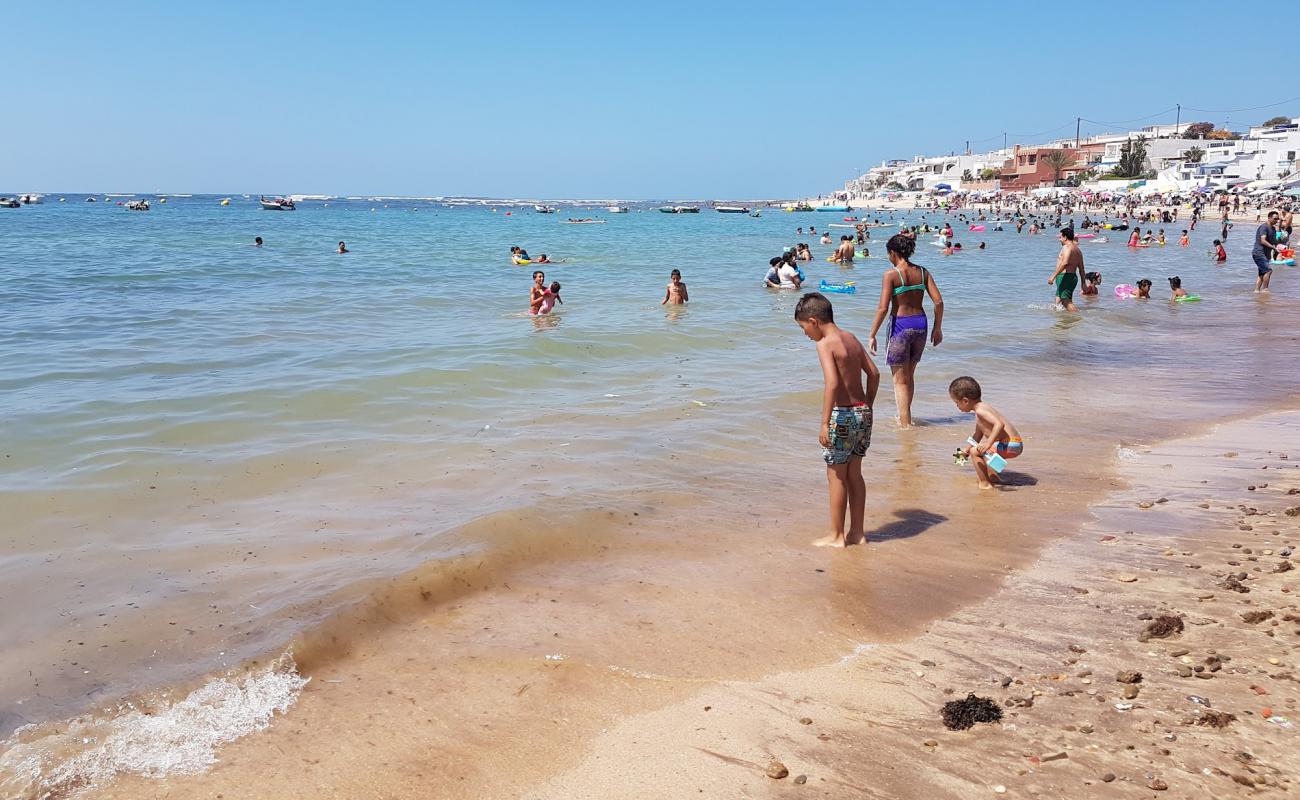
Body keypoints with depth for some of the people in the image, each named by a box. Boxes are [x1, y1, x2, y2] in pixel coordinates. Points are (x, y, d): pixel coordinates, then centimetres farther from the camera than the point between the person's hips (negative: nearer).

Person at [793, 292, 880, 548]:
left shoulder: (825, 344, -14)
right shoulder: (851, 338, 10)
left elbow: (832, 383, -25)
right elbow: (874, 373, 13)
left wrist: (825, 422, -23)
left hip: (842, 416, -8)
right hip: (863, 413, 8)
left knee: (836, 476, 5)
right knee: (854, 474, 17)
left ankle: (836, 536, 14)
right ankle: (857, 531, 24)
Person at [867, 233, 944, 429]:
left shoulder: (890, 275, -12)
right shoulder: (922, 272, 4)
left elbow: (883, 308, -16)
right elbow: (938, 301, 2)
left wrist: (872, 335, -10)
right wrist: (937, 328, 13)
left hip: (900, 325, -6)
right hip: (920, 324, 6)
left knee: (900, 380, 4)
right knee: (909, 376, 22)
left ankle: (906, 424, 3)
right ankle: (904, 417, 35)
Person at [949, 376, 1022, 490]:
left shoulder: (980, 411, -17)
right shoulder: (982, 408, 16)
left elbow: (999, 424, -33)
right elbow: (978, 435, 30)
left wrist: (988, 443, -39)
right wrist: (967, 448, 40)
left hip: (1010, 445, -11)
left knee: (975, 451, -14)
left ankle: (985, 483, -9)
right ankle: (992, 476, 38)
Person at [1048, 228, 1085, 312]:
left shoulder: (1067, 247, -11)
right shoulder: (1078, 250, 20)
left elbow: (1064, 263, -25)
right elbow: (1081, 268, 20)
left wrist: (1053, 276, -25)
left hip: (1065, 276, -10)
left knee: (1066, 302, -13)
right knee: (1058, 301, 15)